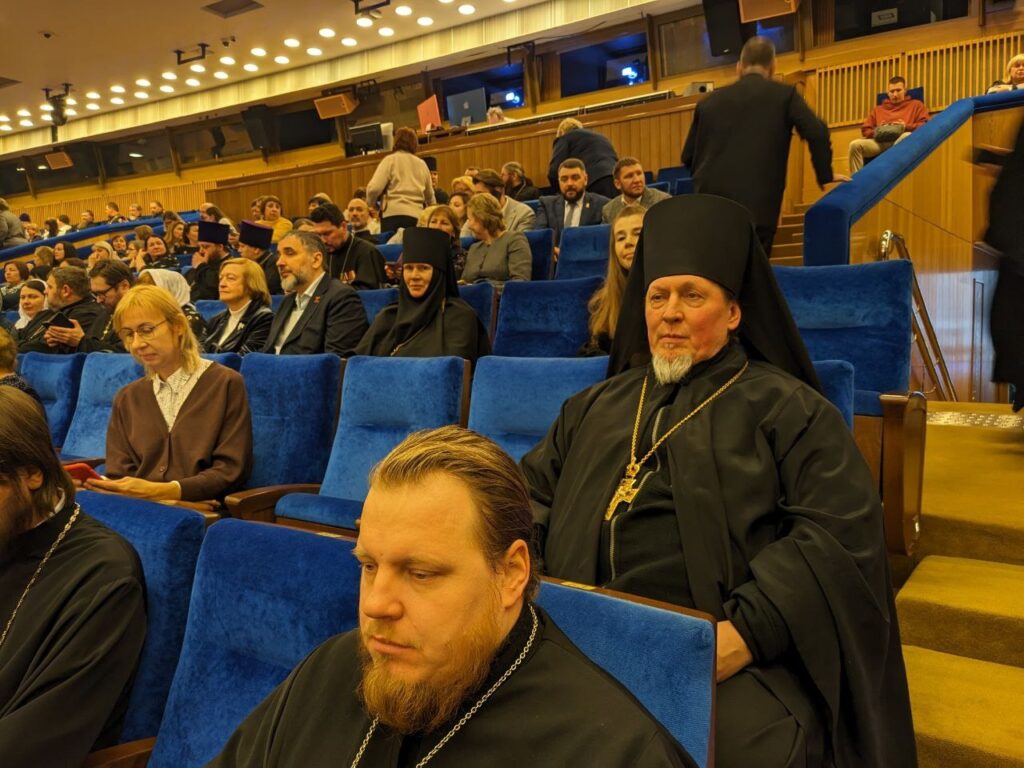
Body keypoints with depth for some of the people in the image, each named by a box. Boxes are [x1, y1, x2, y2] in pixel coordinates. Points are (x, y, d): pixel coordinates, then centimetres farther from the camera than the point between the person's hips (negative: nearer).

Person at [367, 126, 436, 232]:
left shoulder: (390, 160, 2)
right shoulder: (422, 164, 15)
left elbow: (374, 188, -8)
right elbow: (430, 196, 23)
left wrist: (371, 202, 13)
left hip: (394, 215, -4)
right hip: (416, 216, 4)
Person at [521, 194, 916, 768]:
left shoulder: (787, 408, 6)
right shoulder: (599, 406, 22)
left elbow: (839, 530, -5)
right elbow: (532, 493, 19)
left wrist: (748, 630, -17)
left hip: (725, 656, -3)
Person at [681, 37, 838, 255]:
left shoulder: (710, 100, 16)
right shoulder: (784, 94, 8)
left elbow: (688, 157, 19)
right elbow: (816, 133, -4)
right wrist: (825, 177, 10)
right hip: (756, 207, -3)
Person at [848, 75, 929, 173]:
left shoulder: (916, 105, 25)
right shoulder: (878, 109, 32)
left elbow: (925, 125, 11)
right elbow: (865, 130, 24)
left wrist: (906, 126, -5)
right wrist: (876, 132, 1)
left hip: (900, 139, -2)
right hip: (880, 141, 2)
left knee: (908, 136, -41)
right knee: (855, 145, -27)